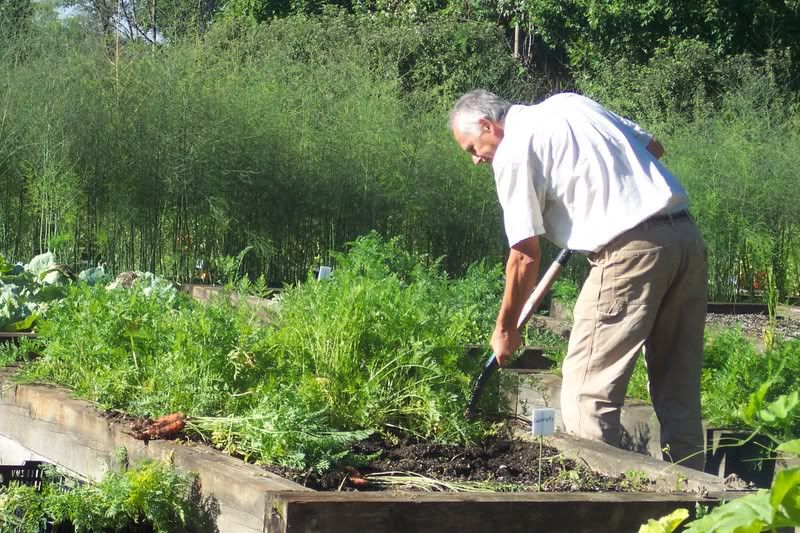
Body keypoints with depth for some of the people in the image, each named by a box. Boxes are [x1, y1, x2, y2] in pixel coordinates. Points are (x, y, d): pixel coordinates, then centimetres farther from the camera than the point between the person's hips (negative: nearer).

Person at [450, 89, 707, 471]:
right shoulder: (570, 103, 21)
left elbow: (525, 255, -1)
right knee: (679, 390, 12)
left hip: (631, 250, -8)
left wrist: (505, 328, 10)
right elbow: (653, 147, 25)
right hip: (687, 237, 8)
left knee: (587, 388, -3)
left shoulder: (513, 152, -1)